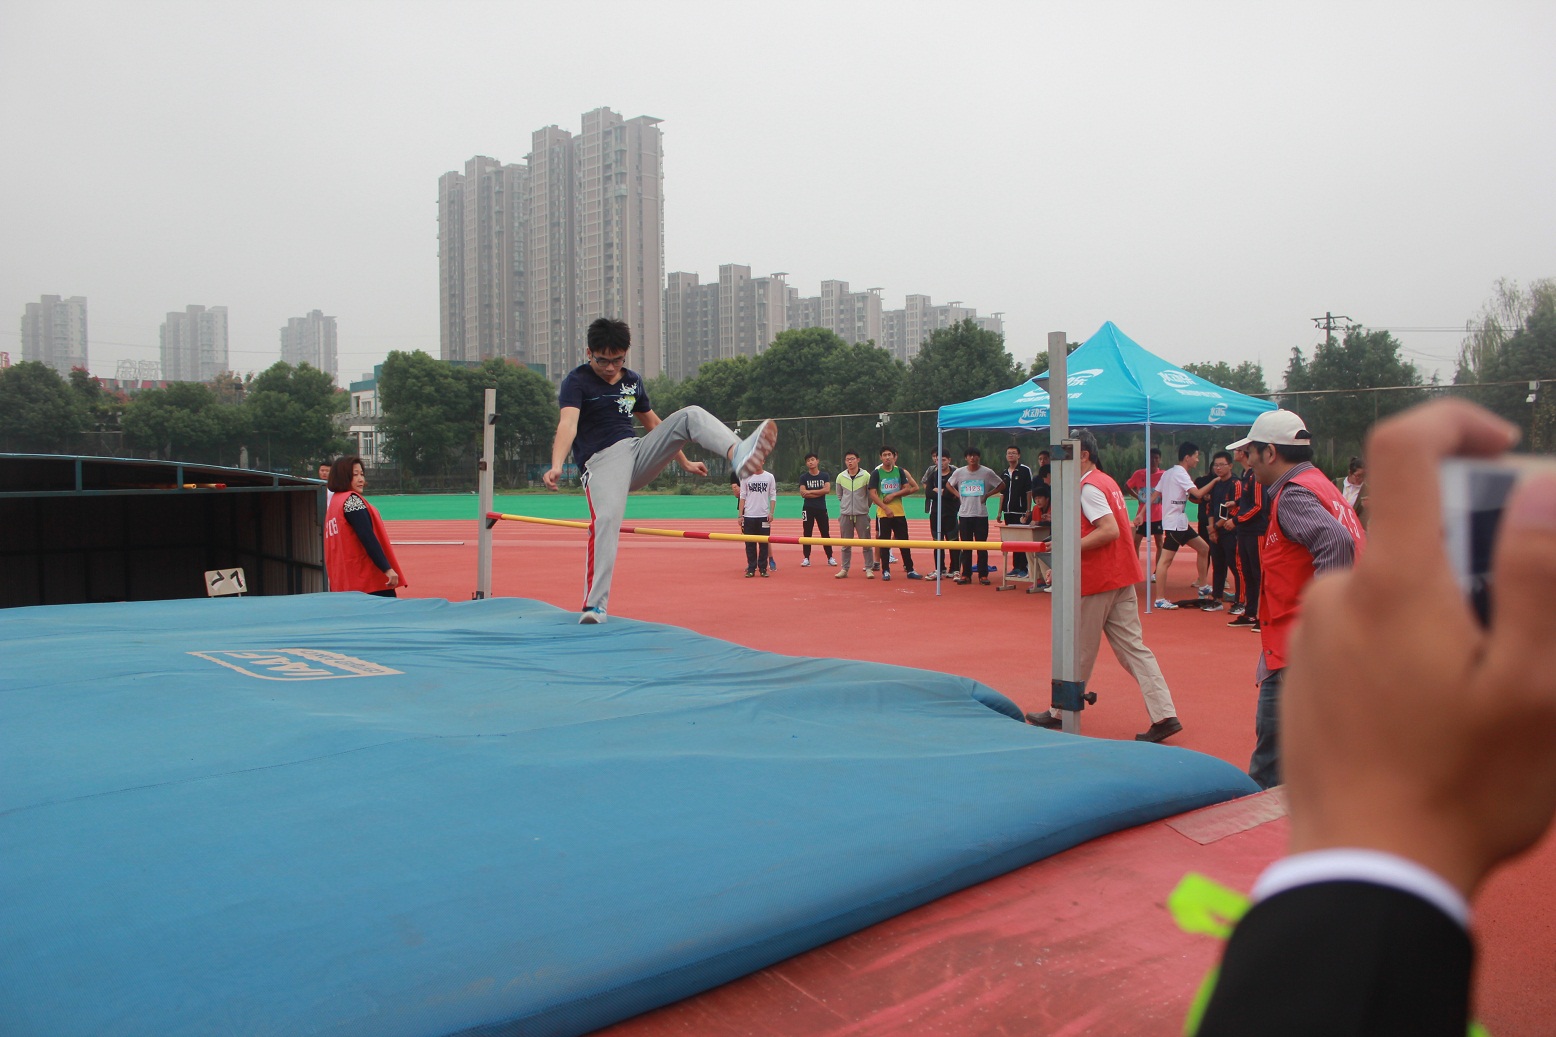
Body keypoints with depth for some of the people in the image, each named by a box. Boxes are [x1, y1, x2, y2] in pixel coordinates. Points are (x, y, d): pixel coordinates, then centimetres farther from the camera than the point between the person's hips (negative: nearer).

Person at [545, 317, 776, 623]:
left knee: (690, 416, -9)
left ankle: (738, 454, -39)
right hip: (601, 461, -6)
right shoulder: (576, 381, -5)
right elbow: (568, 424, -23)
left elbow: (654, 424, 26)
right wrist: (556, 466, -40)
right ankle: (594, 605, -26)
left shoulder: (633, 380, 15)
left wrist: (685, 462, 27)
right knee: (606, 518, -31)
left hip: (638, 455, 6)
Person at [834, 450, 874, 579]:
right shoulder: (840, 477, 1)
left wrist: (864, 507, 9)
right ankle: (844, 569, 14)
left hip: (862, 515, -2)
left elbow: (870, 495, 3)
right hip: (845, 515, 2)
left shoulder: (866, 476, -6)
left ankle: (869, 569, 7)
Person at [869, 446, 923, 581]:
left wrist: (893, 495, -12)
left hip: (899, 513, 2)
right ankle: (885, 571, 8)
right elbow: (873, 494, -8)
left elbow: (907, 489, 3)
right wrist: (885, 508, -17)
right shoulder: (876, 473, -2)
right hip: (883, 513, -2)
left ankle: (910, 570, 11)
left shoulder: (900, 471, 7)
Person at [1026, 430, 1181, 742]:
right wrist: (1075, 547, 15)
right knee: (1133, 646, 5)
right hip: (1121, 577, 9)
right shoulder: (1108, 482, 15)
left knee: (1080, 651, 5)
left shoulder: (1088, 487, -14)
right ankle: (1164, 715, -1)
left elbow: (1110, 530, -24)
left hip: (1097, 580, -9)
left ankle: (1061, 712, 19)